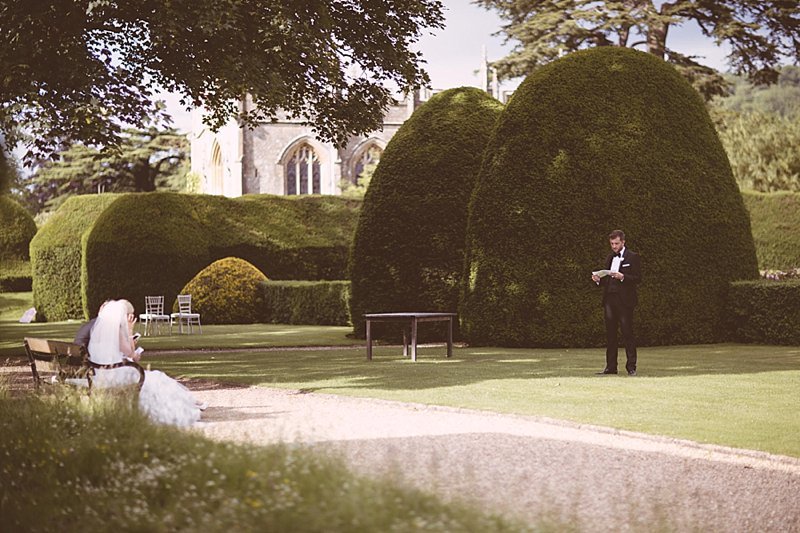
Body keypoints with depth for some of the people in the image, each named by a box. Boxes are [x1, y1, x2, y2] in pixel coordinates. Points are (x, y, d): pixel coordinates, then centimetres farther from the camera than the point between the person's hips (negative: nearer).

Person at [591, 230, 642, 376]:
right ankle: (610, 367, 9)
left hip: (624, 300, -6)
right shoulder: (609, 258, 19)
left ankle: (631, 367, -1)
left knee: (627, 333, -5)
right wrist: (598, 279, 2)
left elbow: (638, 278, -6)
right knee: (610, 334, 5)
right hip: (609, 299, 6)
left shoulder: (632, 257, 0)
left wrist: (622, 277, -19)